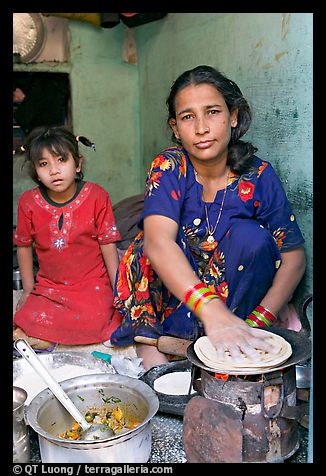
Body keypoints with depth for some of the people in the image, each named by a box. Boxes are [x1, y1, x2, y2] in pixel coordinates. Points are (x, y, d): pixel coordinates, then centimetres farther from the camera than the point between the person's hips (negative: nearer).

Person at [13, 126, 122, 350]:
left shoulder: (96, 196, -7)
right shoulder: (28, 202, -2)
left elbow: (108, 246, -5)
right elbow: (24, 245, 10)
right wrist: (28, 288, 12)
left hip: (93, 284, -2)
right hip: (49, 287, 2)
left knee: (90, 326, -27)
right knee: (28, 321, -20)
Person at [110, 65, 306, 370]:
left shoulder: (258, 176, -13)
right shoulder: (169, 168, -17)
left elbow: (294, 258, -11)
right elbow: (157, 241, -34)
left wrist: (257, 322, -25)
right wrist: (211, 310, -49)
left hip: (237, 294, 0)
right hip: (173, 290, 1)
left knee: (250, 235, -25)